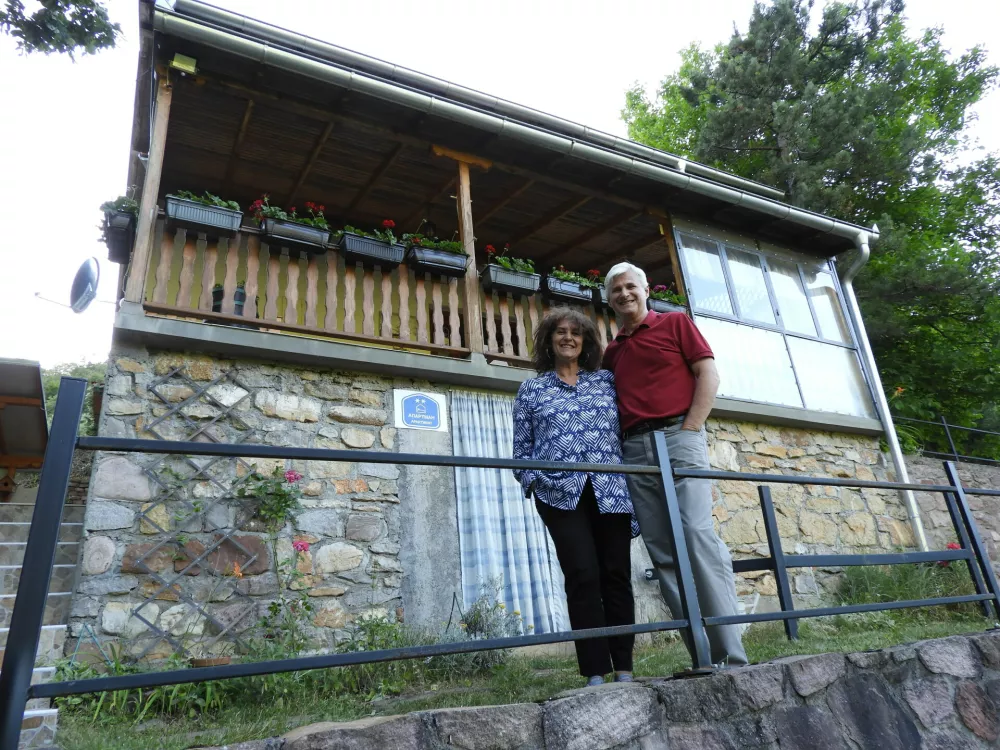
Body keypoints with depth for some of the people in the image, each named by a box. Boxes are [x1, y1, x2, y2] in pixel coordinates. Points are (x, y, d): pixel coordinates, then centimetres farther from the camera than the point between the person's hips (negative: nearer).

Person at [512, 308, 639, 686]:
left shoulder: (607, 380, 15)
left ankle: (624, 669, 12)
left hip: (611, 491, 2)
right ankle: (595, 674, 0)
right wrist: (532, 481, -5)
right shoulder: (531, 390, 13)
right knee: (583, 577, -8)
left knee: (617, 576, 2)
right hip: (561, 492, -2)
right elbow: (521, 449, 11)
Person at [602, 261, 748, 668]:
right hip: (634, 450, 5)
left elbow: (709, 375, 3)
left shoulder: (675, 322, 11)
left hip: (678, 436, -4)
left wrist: (690, 429, -7)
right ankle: (703, 656, 4)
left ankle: (732, 654, -11)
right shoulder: (612, 352, 22)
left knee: (698, 536, -16)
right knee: (662, 553, -1)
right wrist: (619, 447, 7)